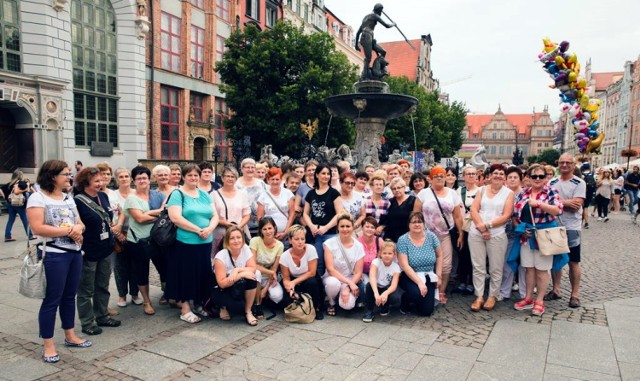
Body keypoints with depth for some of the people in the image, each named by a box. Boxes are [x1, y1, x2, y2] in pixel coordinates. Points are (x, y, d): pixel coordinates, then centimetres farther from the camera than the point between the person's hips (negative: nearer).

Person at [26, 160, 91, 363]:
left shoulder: (68, 198, 12)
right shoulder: (37, 198, -9)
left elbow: (81, 224, 13)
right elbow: (38, 228, -19)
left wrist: (78, 229, -11)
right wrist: (69, 231, -17)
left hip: (74, 252, 7)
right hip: (53, 255, -7)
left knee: (69, 296, 15)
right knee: (52, 299, 0)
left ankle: (70, 336, 28)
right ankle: (48, 345, 11)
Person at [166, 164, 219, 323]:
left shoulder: (205, 194, 12)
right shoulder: (177, 194, -5)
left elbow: (215, 216, 9)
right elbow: (176, 218, -16)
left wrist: (209, 229, -12)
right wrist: (198, 230, -17)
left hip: (205, 242, 5)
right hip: (184, 243, -5)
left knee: (203, 274, 11)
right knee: (185, 274, 3)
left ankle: (200, 303, 27)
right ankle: (185, 309, 14)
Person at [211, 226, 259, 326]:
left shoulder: (245, 249, -9)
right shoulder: (220, 257, -22)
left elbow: (253, 269, -13)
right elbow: (222, 283, -24)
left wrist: (237, 270, -30)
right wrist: (241, 274, -31)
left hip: (239, 288, 5)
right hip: (221, 291, -4)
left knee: (252, 278, -27)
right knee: (239, 307, -31)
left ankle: (248, 311, -10)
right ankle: (224, 306, 5)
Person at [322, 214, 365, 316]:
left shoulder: (358, 246, -3)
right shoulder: (330, 243, -10)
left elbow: (358, 273, -3)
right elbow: (330, 269, -14)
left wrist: (348, 288, -19)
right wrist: (350, 282, -21)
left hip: (351, 281, 1)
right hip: (333, 278, -1)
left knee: (347, 305, -28)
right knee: (333, 283, -37)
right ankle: (331, 303, -2)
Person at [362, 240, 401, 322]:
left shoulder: (396, 267, -17)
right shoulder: (376, 262, -21)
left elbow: (394, 285, -31)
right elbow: (372, 277, -40)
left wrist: (385, 293, -53)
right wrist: (376, 293, -57)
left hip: (386, 289, 2)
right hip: (375, 288, -2)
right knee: (369, 285, -33)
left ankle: (385, 307, 1)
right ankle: (369, 311, -18)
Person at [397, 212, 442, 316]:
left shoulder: (431, 236, -4)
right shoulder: (402, 240, -13)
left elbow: (439, 256, 8)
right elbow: (404, 265, -17)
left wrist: (439, 276, 3)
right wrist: (419, 282, -22)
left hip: (428, 277, 3)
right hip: (410, 277, -3)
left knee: (426, 311, -8)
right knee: (416, 293, -34)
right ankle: (404, 302, 2)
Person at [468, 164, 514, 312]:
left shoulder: (509, 193, 3)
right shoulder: (482, 190, 9)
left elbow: (506, 216, -6)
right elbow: (474, 210, 1)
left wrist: (488, 225, -14)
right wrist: (482, 228, -12)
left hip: (497, 235, -2)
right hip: (476, 233, 2)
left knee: (495, 268, 5)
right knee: (478, 267, 5)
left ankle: (492, 296, 20)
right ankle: (479, 297, 14)